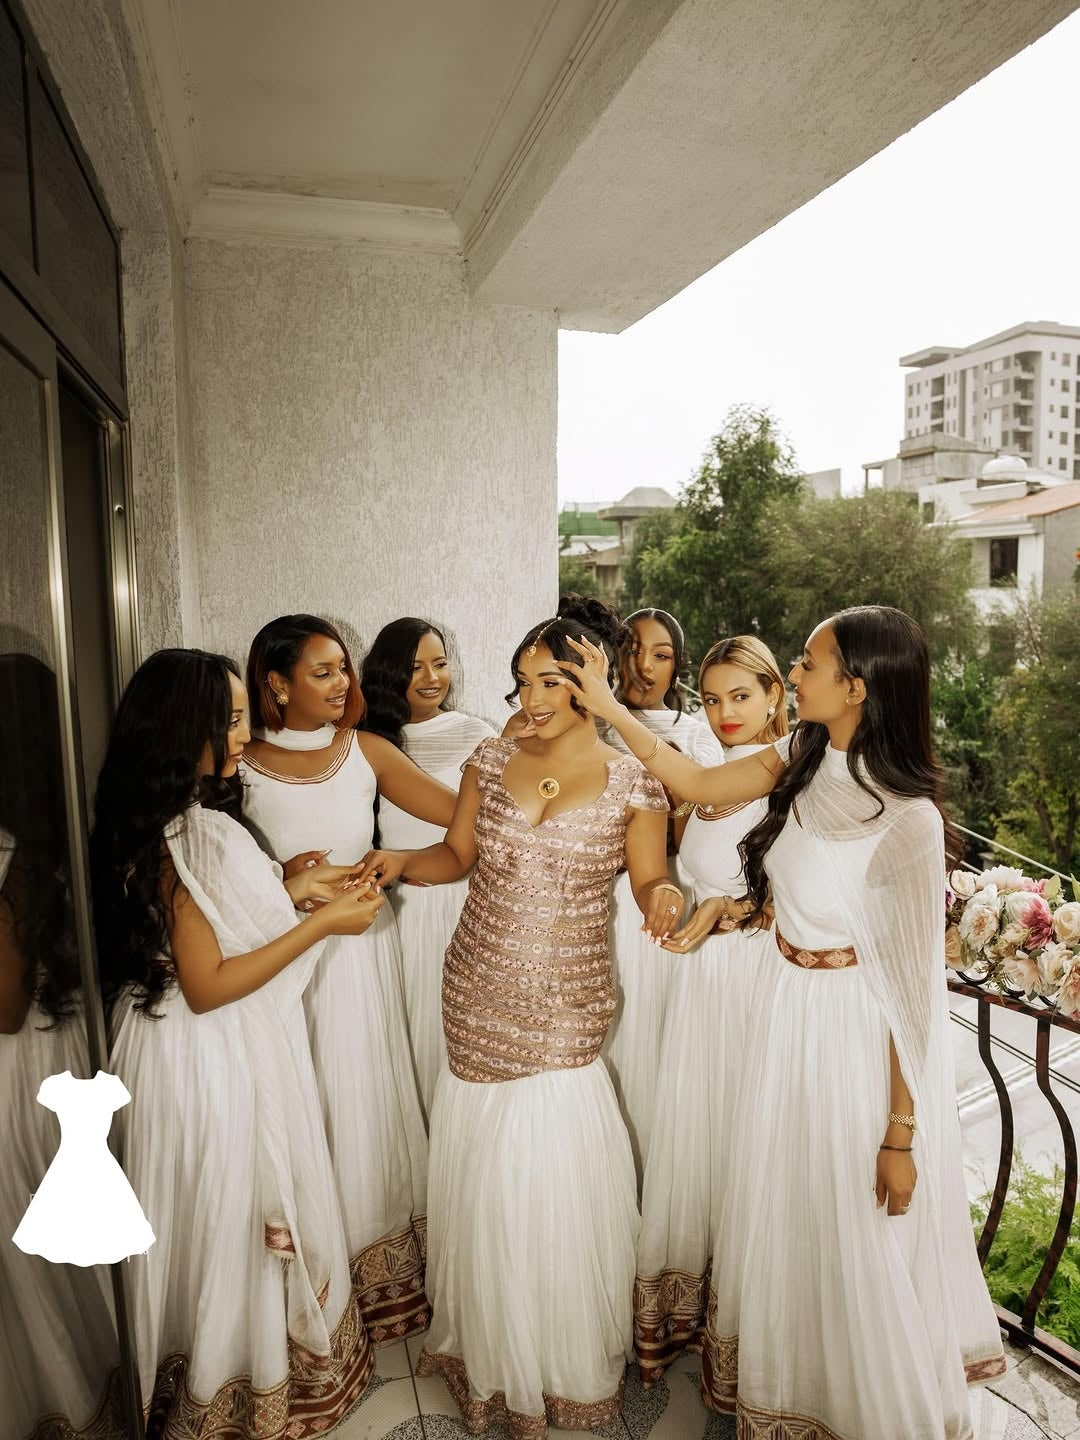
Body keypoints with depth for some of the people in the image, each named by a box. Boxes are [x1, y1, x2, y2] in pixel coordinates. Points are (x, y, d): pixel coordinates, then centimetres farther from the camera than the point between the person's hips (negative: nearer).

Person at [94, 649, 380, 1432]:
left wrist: (288, 890, 3)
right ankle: (244, 1388, 36)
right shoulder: (179, 837, -26)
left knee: (253, 1211, 24)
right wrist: (320, 925, -22)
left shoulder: (195, 820, 4)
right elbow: (206, 985, -24)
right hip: (210, 1060, -9)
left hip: (239, 1050, 9)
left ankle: (255, 1357, 45)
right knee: (239, 1219, 13)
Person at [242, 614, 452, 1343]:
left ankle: (383, 1274, 37)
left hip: (367, 950, 2)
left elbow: (459, 809, -10)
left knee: (374, 1102, 14)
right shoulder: (241, 768, -8)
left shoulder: (367, 751, -3)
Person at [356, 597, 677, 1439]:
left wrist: (663, 897, -22)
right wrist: (401, 860, -8)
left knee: (552, 1188, 6)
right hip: (477, 999, 3)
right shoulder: (492, 761, 2)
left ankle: (565, 1367, 35)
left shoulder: (633, 782, -6)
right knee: (483, 1187, 14)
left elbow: (649, 878, 0)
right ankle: (489, 1350, 41)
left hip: (562, 1012, -3)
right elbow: (458, 855, 10)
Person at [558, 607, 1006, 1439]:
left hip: (859, 1038, -7)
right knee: (782, 1225, 25)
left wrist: (901, 1134, -13)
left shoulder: (908, 819, -24)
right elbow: (700, 785, 4)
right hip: (790, 1018, 7)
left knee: (860, 1250, 14)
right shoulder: (802, 763, -5)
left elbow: (912, 987, -20)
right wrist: (607, 706, 1)